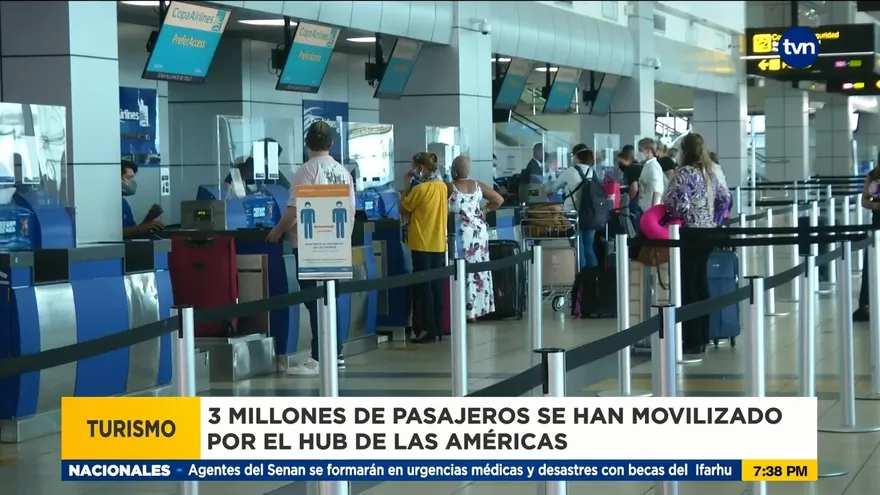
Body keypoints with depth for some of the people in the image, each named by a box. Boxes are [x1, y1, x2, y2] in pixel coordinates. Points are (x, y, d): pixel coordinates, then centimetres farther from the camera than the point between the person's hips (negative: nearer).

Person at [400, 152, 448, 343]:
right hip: (439, 243, 7)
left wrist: (408, 185, 4)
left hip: (422, 244, -6)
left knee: (423, 287, -2)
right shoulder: (443, 187, 5)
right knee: (437, 286, 10)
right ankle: (437, 329, 13)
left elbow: (404, 207, -4)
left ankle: (427, 330, -2)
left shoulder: (420, 189, -15)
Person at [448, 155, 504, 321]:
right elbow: (499, 200, 10)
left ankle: (468, 311, -4)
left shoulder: (450, 188, -9)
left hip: (461, 233, -5)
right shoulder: (478, 186, 6)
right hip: (479, 231, 5)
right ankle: (480, 307, 17)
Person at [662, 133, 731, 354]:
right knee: (700, 282, 13)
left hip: (689, 233, -8)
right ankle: (702, 337, 17)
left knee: (687, 285, -5)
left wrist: (672, 217, -3)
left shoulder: (685, 173, -13)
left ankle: (692, 341, -6)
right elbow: (725, 197, 17)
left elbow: (678, 203, -22)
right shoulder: (711, 173, 12)